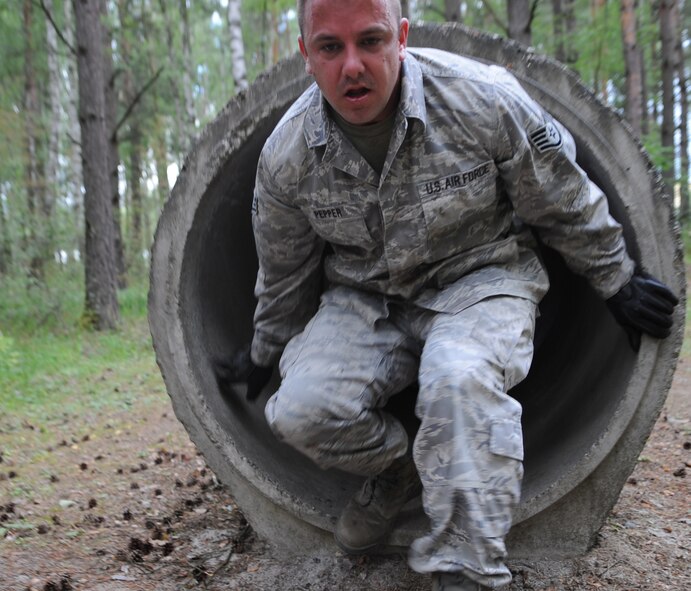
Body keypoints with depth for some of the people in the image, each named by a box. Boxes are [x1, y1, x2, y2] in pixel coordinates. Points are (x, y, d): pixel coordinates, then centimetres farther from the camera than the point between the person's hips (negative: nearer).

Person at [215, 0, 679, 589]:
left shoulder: (483, 99, -19)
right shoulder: (285, 155, -10)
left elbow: (566, 204, -3)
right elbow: (284, 273, 7)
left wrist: (617, 282, 8)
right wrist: (266, 355, 19)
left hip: (481, 279, -2)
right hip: (364, 299, 3)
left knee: (460, 380, -36)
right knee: (300, 411, -21)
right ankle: (399, 467, 13)